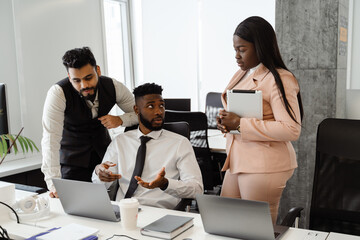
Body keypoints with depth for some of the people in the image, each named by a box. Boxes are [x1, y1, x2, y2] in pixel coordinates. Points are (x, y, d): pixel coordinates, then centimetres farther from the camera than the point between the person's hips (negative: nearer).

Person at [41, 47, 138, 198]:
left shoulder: (113, 87, -15)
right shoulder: (57, 93, -26)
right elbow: (50, 139, -33)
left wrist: (120, 120, -22)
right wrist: (54, 184, -41)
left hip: (103, 151, 3)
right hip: (72, 156, -3)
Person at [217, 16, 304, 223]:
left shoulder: (280, 80, -13)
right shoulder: (241, 75, 14)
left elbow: (292, 130, -22)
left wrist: (240, 124, -21)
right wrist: (226, 121, 2)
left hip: (264, 166, -8)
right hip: (237, 161, 8)